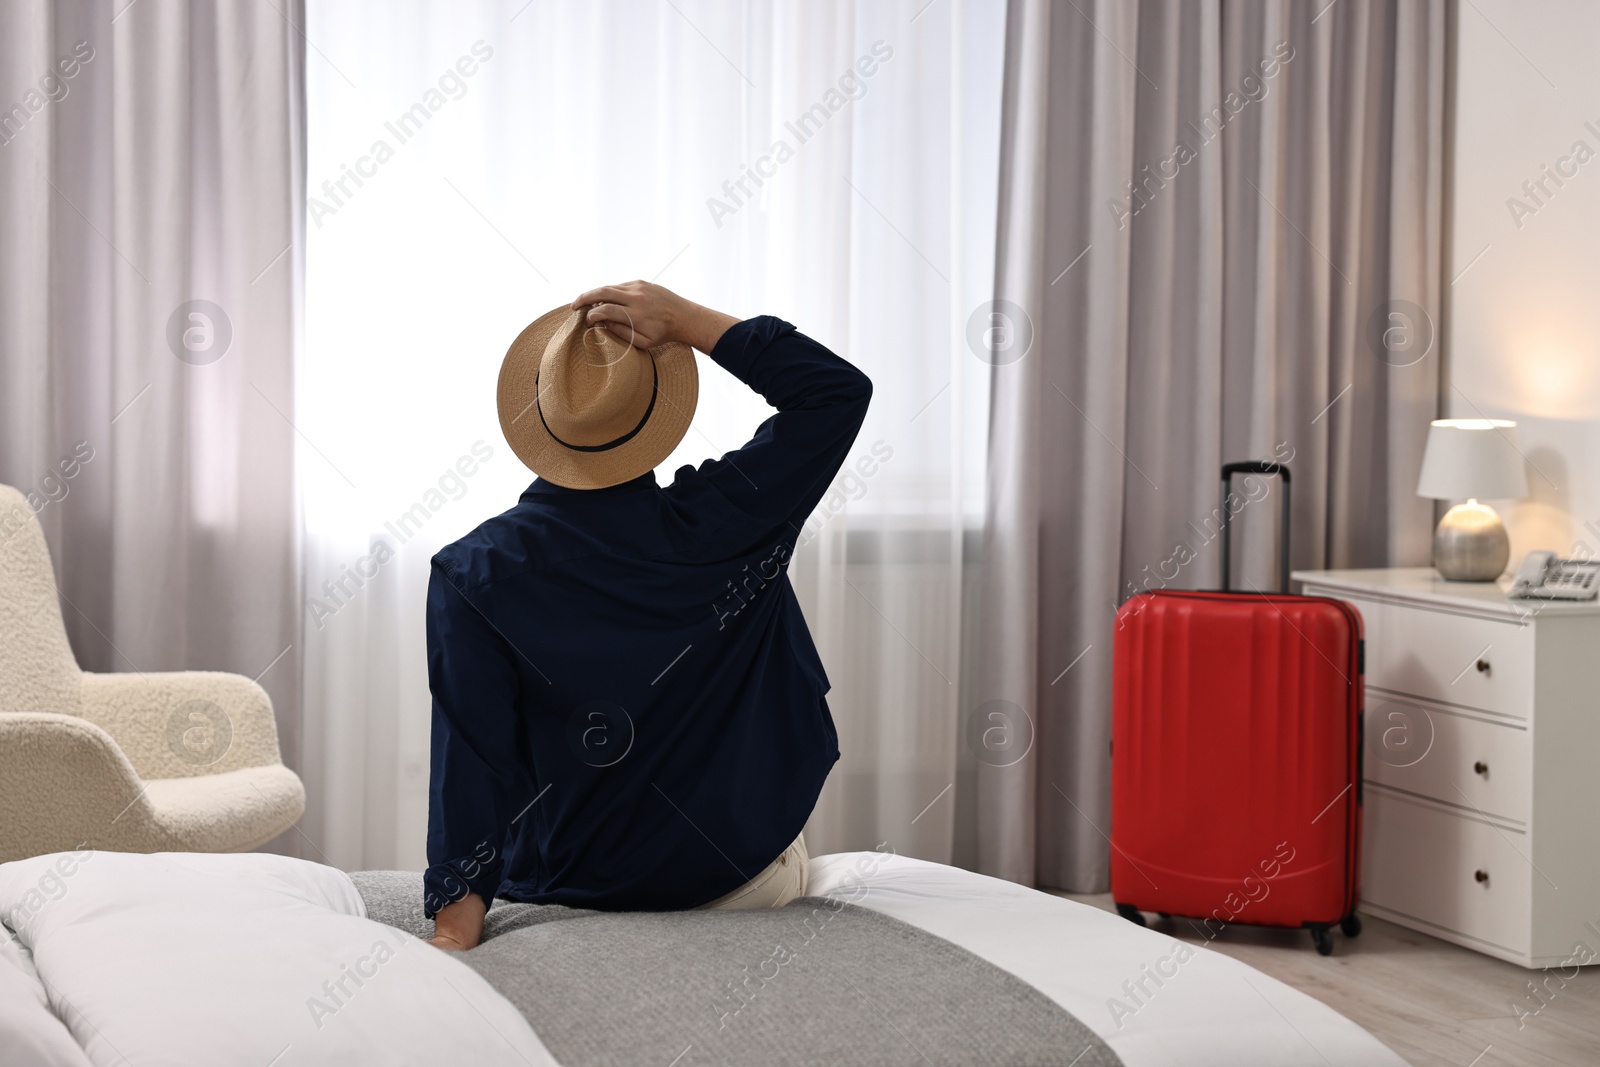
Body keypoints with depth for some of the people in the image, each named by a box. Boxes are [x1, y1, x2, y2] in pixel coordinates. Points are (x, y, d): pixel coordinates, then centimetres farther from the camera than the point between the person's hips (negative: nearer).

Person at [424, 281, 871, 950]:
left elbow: (472, 752, -21)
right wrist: (686, 321, -16)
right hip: (743, 881, 0)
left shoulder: (471, 574, -17)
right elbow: (841, 391, -9)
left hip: (564, 889, 1)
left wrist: (454, 920, -19)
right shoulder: (716, 523, -18)